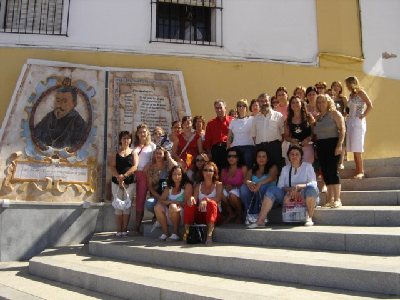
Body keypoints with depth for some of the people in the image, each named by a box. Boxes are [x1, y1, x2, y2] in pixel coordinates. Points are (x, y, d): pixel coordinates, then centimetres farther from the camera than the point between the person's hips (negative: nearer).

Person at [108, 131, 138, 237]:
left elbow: (135, 166, -5)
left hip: (130, 182, 0)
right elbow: (112, 166, -2)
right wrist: (118, 177, -17)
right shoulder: (115, 153, 8)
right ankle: (118, 230, 2)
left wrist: (124, 175, -18)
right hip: (116, 182, 0)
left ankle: (125, 229, 4)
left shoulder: (133, 153, 8)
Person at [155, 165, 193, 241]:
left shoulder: (187, 186, 0)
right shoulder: (169, 187, 15)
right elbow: (161, 200, 5)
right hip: (169, 214, 5)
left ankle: (175, 233, -19)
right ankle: (165, 232, -14)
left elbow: (185, 203, -8)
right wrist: (168, 202, -15)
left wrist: (171, 202, -8)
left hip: (182, 212, -4)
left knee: (173, 206, -33)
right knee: (157, 207, -20)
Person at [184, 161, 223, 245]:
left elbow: (218, 199, -14)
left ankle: (209, 235, -45)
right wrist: (192, 199, -25)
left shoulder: (218, 185, 5)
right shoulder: (198, 186, 15)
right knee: (189, 204, -21)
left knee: (212, 203, -33)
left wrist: (206, 199, -33)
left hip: (214, 216, -3)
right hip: (200, 216, 3)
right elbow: (194, 200, 0)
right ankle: (187, 231, -29)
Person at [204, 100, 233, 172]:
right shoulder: (211, 123, 16)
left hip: (228, 148, -2)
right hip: (215, 150, 2)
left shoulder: (232, 121, 7)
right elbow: (207, 140, 13)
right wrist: (209, 152, 4)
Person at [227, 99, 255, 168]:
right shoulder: (233, 122, 13)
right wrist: (228, 149, 4)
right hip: (235, 148, 2)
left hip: (248, 147, -2)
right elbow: (229, 137, 13)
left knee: (248, 166, -9)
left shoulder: (251, 120, 6)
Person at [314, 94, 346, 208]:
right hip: (321, 146, 6)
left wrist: (339, 145, -18)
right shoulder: (318, 117, 17)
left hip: (332, 144, -6)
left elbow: (342, 129, -8)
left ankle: (337, 199, -6)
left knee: (332, 171, -10)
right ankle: (330, 199, 10)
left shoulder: (334, 113, 0)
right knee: (325, 172, 5)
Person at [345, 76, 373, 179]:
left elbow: (370, 106, -11)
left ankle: (361, 171, -2)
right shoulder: (351, 95, 17)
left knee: (357, 149, -8)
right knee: (353, 149, 6)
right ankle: (358, 170, 10)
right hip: (350, 122, 7)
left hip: (358, 122, -7)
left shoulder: (360, 92, -3)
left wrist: (363, 116, -11)